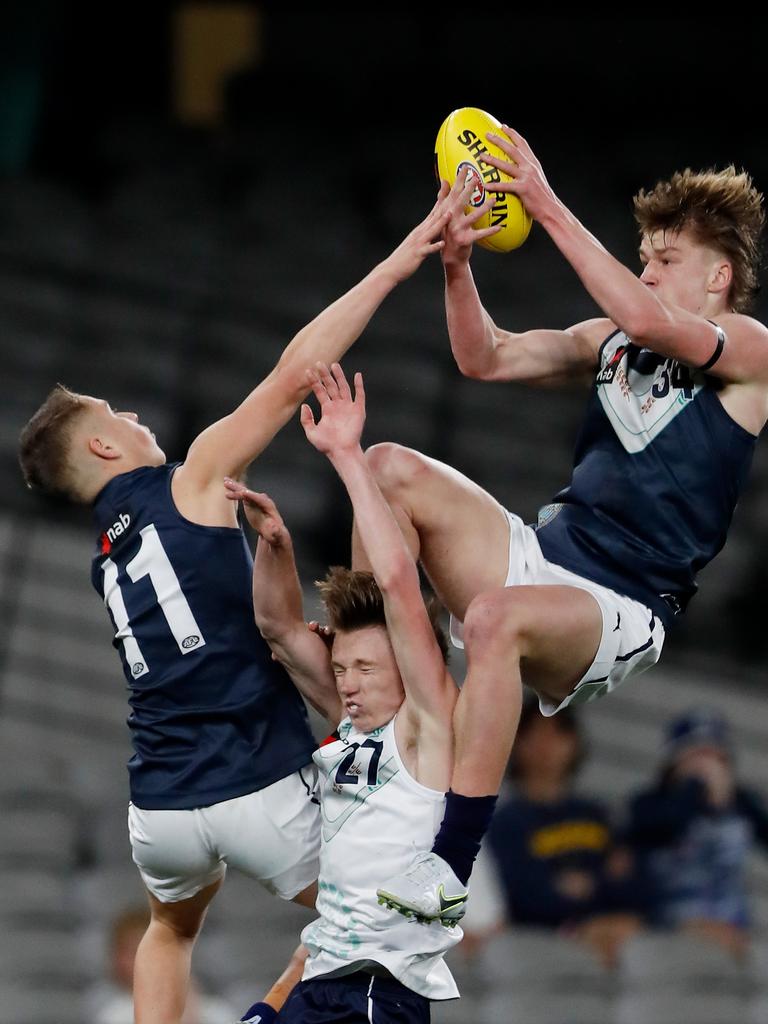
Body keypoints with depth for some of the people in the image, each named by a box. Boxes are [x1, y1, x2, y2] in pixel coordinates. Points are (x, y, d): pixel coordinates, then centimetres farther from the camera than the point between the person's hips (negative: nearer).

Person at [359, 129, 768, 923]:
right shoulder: (612, 342, 17)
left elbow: (648, 320, -22)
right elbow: (486, 359, 12)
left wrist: (547, 207, -23)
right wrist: (456, 264, -7)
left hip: (622, 612, -7)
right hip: (544, 555, 7)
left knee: (496, 617, -39)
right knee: (392, 469, -12)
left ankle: (447, 870, -39)